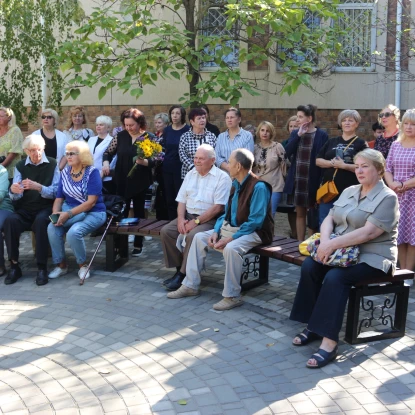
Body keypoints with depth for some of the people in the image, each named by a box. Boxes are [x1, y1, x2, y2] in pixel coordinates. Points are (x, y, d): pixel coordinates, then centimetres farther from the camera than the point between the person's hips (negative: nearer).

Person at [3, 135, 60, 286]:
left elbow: (55, 192, -7)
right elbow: (15, 197, 3)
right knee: (10, 221, -29)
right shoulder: (20, 166, 10)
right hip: (24, 210, 3)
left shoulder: (52, 164, 2)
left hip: (45, 208, -2)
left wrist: (38, 187, -27)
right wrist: (13, 191, -23)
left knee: (41, 221, -36)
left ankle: (42, 268, -28)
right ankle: (14, 266, -20)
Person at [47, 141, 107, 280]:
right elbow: (59, 198, 8)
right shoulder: (65, 172, 6)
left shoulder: (92, 172, -12)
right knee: (52, 228, -25)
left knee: (73, 232, -32)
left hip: (92, 213, -5)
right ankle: (61, 265, -6)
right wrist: (56, 214, -14)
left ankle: (83, 265, -5)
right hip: (70, 211, 5)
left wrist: (68, 214, -24)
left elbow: (91, 202, -18)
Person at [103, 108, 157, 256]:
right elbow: (108, 152, 7)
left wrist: (143, 161, -29)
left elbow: (153, 161, -9)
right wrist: (106, 162, -13)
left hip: (139, 182, -2)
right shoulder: (120, 136, 0)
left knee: (138, 212, 8)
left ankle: (138, 245, 17)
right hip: (122, 181, 2)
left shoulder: (149, 138, -7)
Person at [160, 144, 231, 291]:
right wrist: (181, 219, -6)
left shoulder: (222, 178, -8)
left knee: (192, 235, -33)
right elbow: (182, 200, 13)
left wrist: (196, 221, -18)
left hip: (210, 219, -7)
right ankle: (179, 268, -7)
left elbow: (218, 208, -16)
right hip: (188, 215, 7)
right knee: (166, 231, -15)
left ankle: (183, 274, -20)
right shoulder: (191, 174, 14)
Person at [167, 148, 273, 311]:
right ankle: (190, 285, 5)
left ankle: (232, 296, -23)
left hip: (253, 232, -9)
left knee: (231, 248, -36)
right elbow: (227, 213, 15)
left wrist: (230, 238, -25)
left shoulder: (259, 187, -20)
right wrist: (216, 232, -3)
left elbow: (255, 222, -24)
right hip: (230, 228, 9)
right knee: (199, 237, 1)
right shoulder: (235, 184, 8)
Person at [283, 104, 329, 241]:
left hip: (313, 181, -5)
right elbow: (287, 153, -5)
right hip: (297, 180, 5)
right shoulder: (295, 133, 9)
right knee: (300, 213, 12)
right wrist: (298, 135, -12)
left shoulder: (322, 135, -5)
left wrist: (323, 182, -10)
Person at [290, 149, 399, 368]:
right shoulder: (349, 191, 15)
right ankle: (313, 326, -11)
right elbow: (329, 219, 8)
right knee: (309, 265, -20)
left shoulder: (387, 198, -8)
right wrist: (325, 241, -15)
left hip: (372, 257, -7)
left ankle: (329, 342, -33)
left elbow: (369, 232, -21)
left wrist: (333, 244, -26)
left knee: (335, 276, -32)